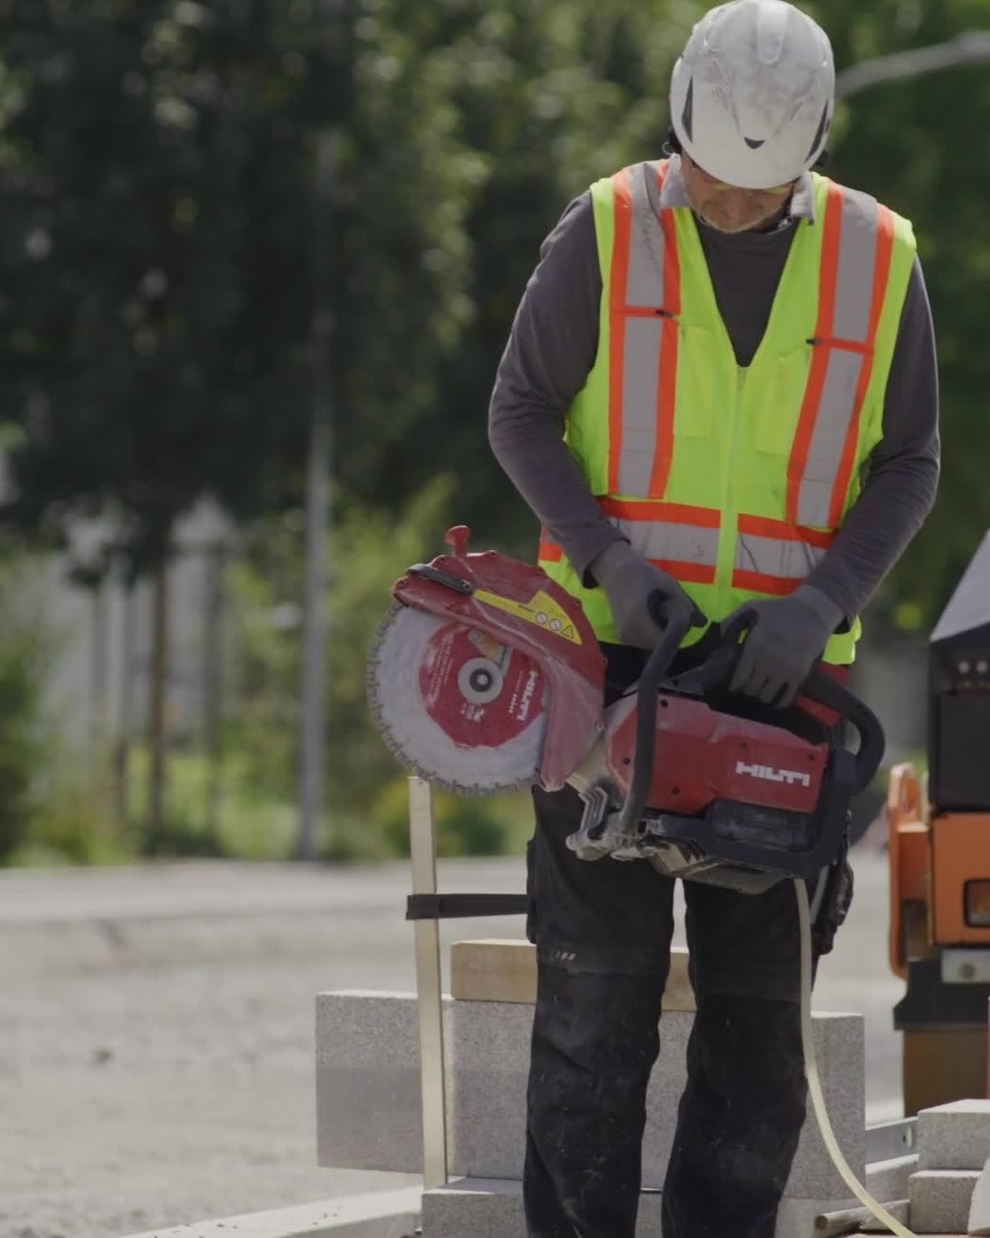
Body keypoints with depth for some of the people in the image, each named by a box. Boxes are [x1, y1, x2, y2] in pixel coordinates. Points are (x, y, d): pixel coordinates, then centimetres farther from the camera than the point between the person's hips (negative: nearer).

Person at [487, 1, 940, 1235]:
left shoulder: (879, 260, 0)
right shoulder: (606, 233, -4)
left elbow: (908, 465, 3)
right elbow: (520, 412, 0)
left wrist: (823, 600, -13)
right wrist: (608, 556, -15)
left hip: (777, 671, 2)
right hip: (616, 656, -2)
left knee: (760, 995, 3)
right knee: (596, 984, -2)